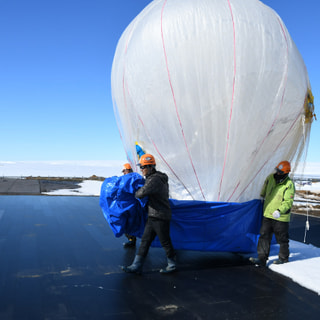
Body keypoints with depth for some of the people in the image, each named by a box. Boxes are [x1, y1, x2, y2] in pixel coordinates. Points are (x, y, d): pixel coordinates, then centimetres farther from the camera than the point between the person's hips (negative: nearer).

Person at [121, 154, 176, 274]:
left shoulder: (155, 179, -20)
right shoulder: (152, 178, 13)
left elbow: (143, 192, -31)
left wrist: (135, 194, -10)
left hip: (160, 217, -10)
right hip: (153, 216, 10)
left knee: (165, 241, 4)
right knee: (145, 240, 8)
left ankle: (172, 265, 22)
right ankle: (136, 266, 11)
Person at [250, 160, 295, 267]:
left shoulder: (289, 185, -14)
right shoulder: (270, 178, 3)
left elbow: (288, 202, -18)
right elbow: (264, 192, 23)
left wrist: (279, 211, -29)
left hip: (281, 218, -5)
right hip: (267, 215, 6)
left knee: (282, 239, 10)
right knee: (264, 236, 2)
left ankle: (283, 257, 29)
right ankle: (262, 259, 6)